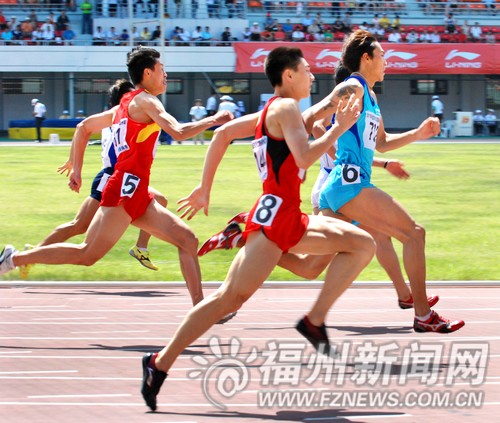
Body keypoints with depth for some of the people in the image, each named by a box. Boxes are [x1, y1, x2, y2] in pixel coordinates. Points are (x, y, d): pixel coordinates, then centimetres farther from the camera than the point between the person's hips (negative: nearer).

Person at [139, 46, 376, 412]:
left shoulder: (271, 111, 18)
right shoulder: (286, 107, -8)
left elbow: (223, 133, 21)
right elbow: (304, 158, -22)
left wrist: (205, 188, 21)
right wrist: (340, 127, -12)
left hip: (290, 220, 10)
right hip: (273, 216, -10)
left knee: (363, 244, 11)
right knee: (231, 298, -15)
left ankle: (315, 321, 3)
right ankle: (161, 364, -16)